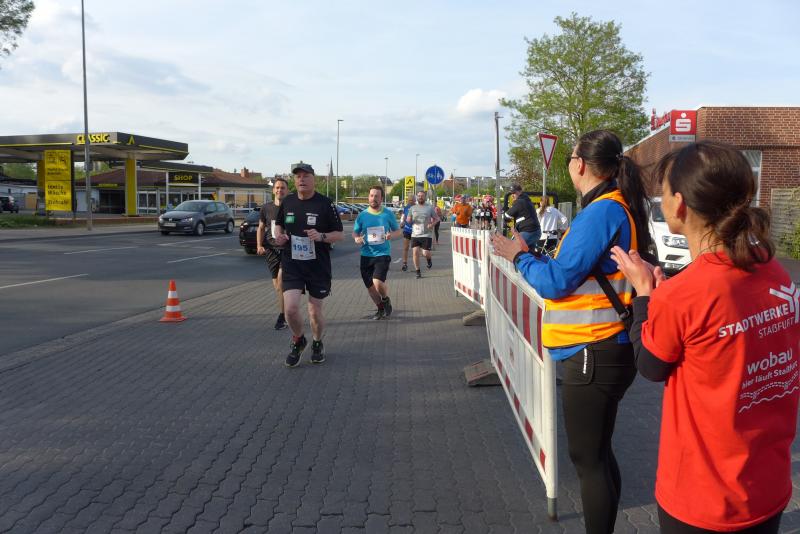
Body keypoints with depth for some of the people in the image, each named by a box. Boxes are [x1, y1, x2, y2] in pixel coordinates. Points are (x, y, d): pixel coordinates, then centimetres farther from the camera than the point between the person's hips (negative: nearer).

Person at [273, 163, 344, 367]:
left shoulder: (325, 204, -6)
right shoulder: (287, 202, 4)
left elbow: (340, 234, -4)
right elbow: (279, 224, 20)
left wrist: (321, 236, -23)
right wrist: (278, 234, -3)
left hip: (318, 266, -2)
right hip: (292, 264, 2)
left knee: (315, 311, 7)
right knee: (290, 308, -12)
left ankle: (317, 343, 36)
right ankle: (298, 340, 19)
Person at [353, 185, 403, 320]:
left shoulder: (388, 214, -2)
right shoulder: (362, 215, 1)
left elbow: (399, 231, 8)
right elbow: (355, 232, 11)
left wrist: (392, 235, -15)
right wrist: (356, 238, -12)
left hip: (382, 254, -3)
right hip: (366, 255, 3)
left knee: (378, 282, -21)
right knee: (370, 286, 9)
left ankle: (386, 300, 12)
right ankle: (381, 308, 35)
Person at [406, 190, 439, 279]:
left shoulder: (430, 207, 4)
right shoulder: (412, 208, 9)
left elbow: (435, 219, 9)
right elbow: (409, 221, 10)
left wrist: (432, 224, -12)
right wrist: (408, 220, -14)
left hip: (426, 235, -2)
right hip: (415, 234, 2)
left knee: (425, 253, -8)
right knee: (415, 252, -5)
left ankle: (429, 259, 30)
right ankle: (418, 271, 8)